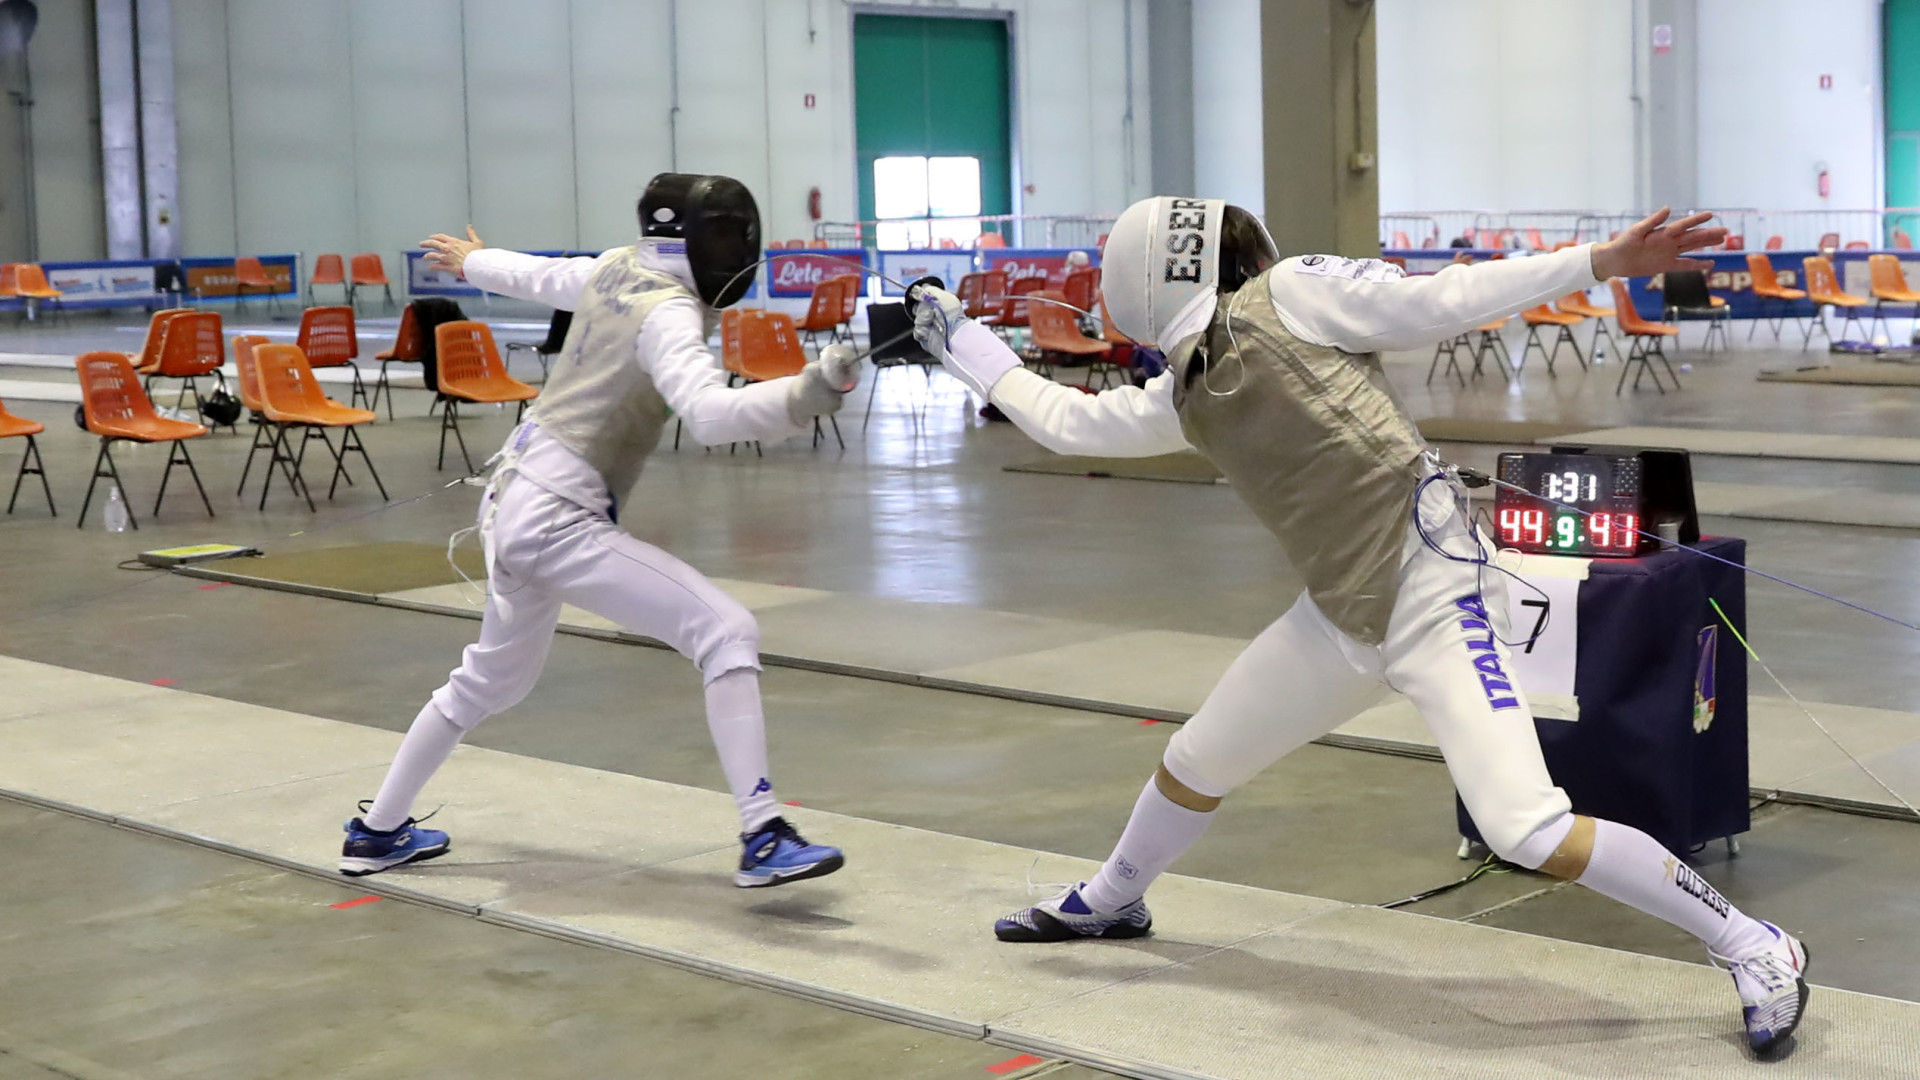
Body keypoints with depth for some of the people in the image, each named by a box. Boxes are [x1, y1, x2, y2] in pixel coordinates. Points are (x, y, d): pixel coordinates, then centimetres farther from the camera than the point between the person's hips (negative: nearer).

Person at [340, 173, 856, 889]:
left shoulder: (617, 269, 5)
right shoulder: (666, 313, -19)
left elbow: (539, 277, 26)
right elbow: (711, 415, -38)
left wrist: (471, 261, 46)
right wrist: (809, 394, -51)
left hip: (513, 501, 10)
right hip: (557, 522, -10)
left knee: (495, 679, 29)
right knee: (726, 633, -15)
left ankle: (378, 832, 40)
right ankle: (763, 838, -19)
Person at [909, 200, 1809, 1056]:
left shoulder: (1289, 292, -6)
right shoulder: (1187, 392, 13)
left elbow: (1444, 300, -11)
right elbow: (1067, 422, 24)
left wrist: (1604, 261, -18)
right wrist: (963, 344, 30)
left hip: (1431, 596, -8)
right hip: (1341, 615, 8)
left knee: (1525, 831, -20)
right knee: (1194, 763, 22)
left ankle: (1753, 948, -6)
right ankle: (1111, 902, 49)